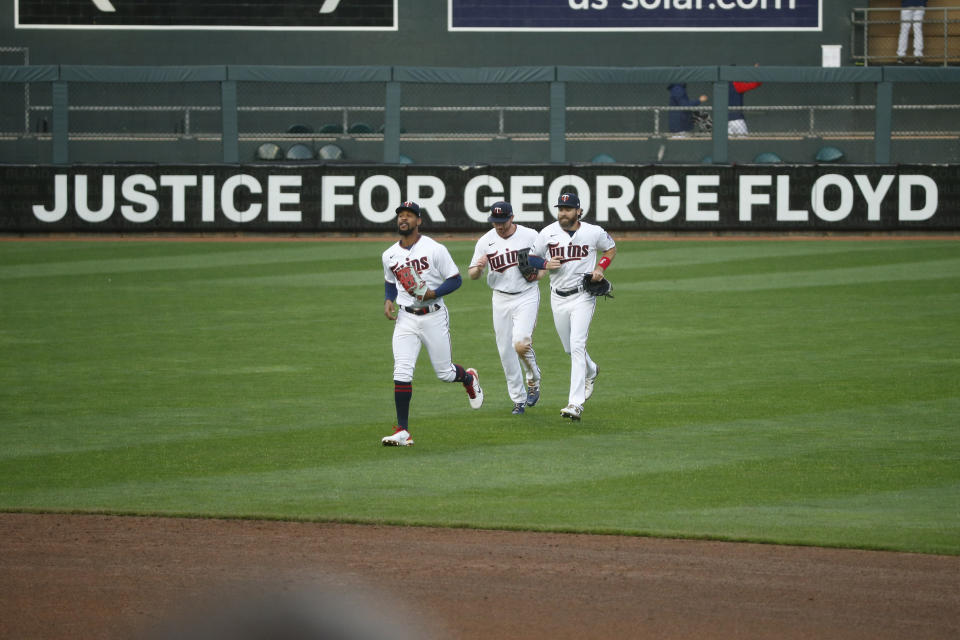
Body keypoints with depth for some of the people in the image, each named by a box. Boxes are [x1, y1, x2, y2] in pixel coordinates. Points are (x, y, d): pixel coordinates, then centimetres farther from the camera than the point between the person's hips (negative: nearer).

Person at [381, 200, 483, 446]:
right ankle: (403, 432, -13)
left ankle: (469, 378, 47)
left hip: (433, 317, -3)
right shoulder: (389, 255, 6)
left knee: (445, 373, 9)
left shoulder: (435, 249, -9)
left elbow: (455, 279, -6)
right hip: (406, 318, 3)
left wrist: (433, 293, -22)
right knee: (401, 373, -13)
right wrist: (388, 301, 2)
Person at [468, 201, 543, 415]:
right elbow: (472, 275, 2)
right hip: (501, 299, 3)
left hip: (527, 296, -3)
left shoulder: (530, 236, -4)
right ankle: (519, 399, 17)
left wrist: (540, 272, -11)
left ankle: (533, 382, 8)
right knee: (506, 352, 3)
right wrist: (479, 267, -22)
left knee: (521, 344, -20)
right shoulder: (486, 241, 0)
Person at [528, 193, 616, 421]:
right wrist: (545, 264, -12)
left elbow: (611, 248, 13)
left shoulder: (594, 233, -5)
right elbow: (531, 257, 9)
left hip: (582, 297, -4)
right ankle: (591, 371, 50)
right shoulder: (547, 233, -1)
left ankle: (576, 404, -20)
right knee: (570, 348, 15)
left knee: (577, 346, -16)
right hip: (558, 298, 4)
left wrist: (601, 267, -4)